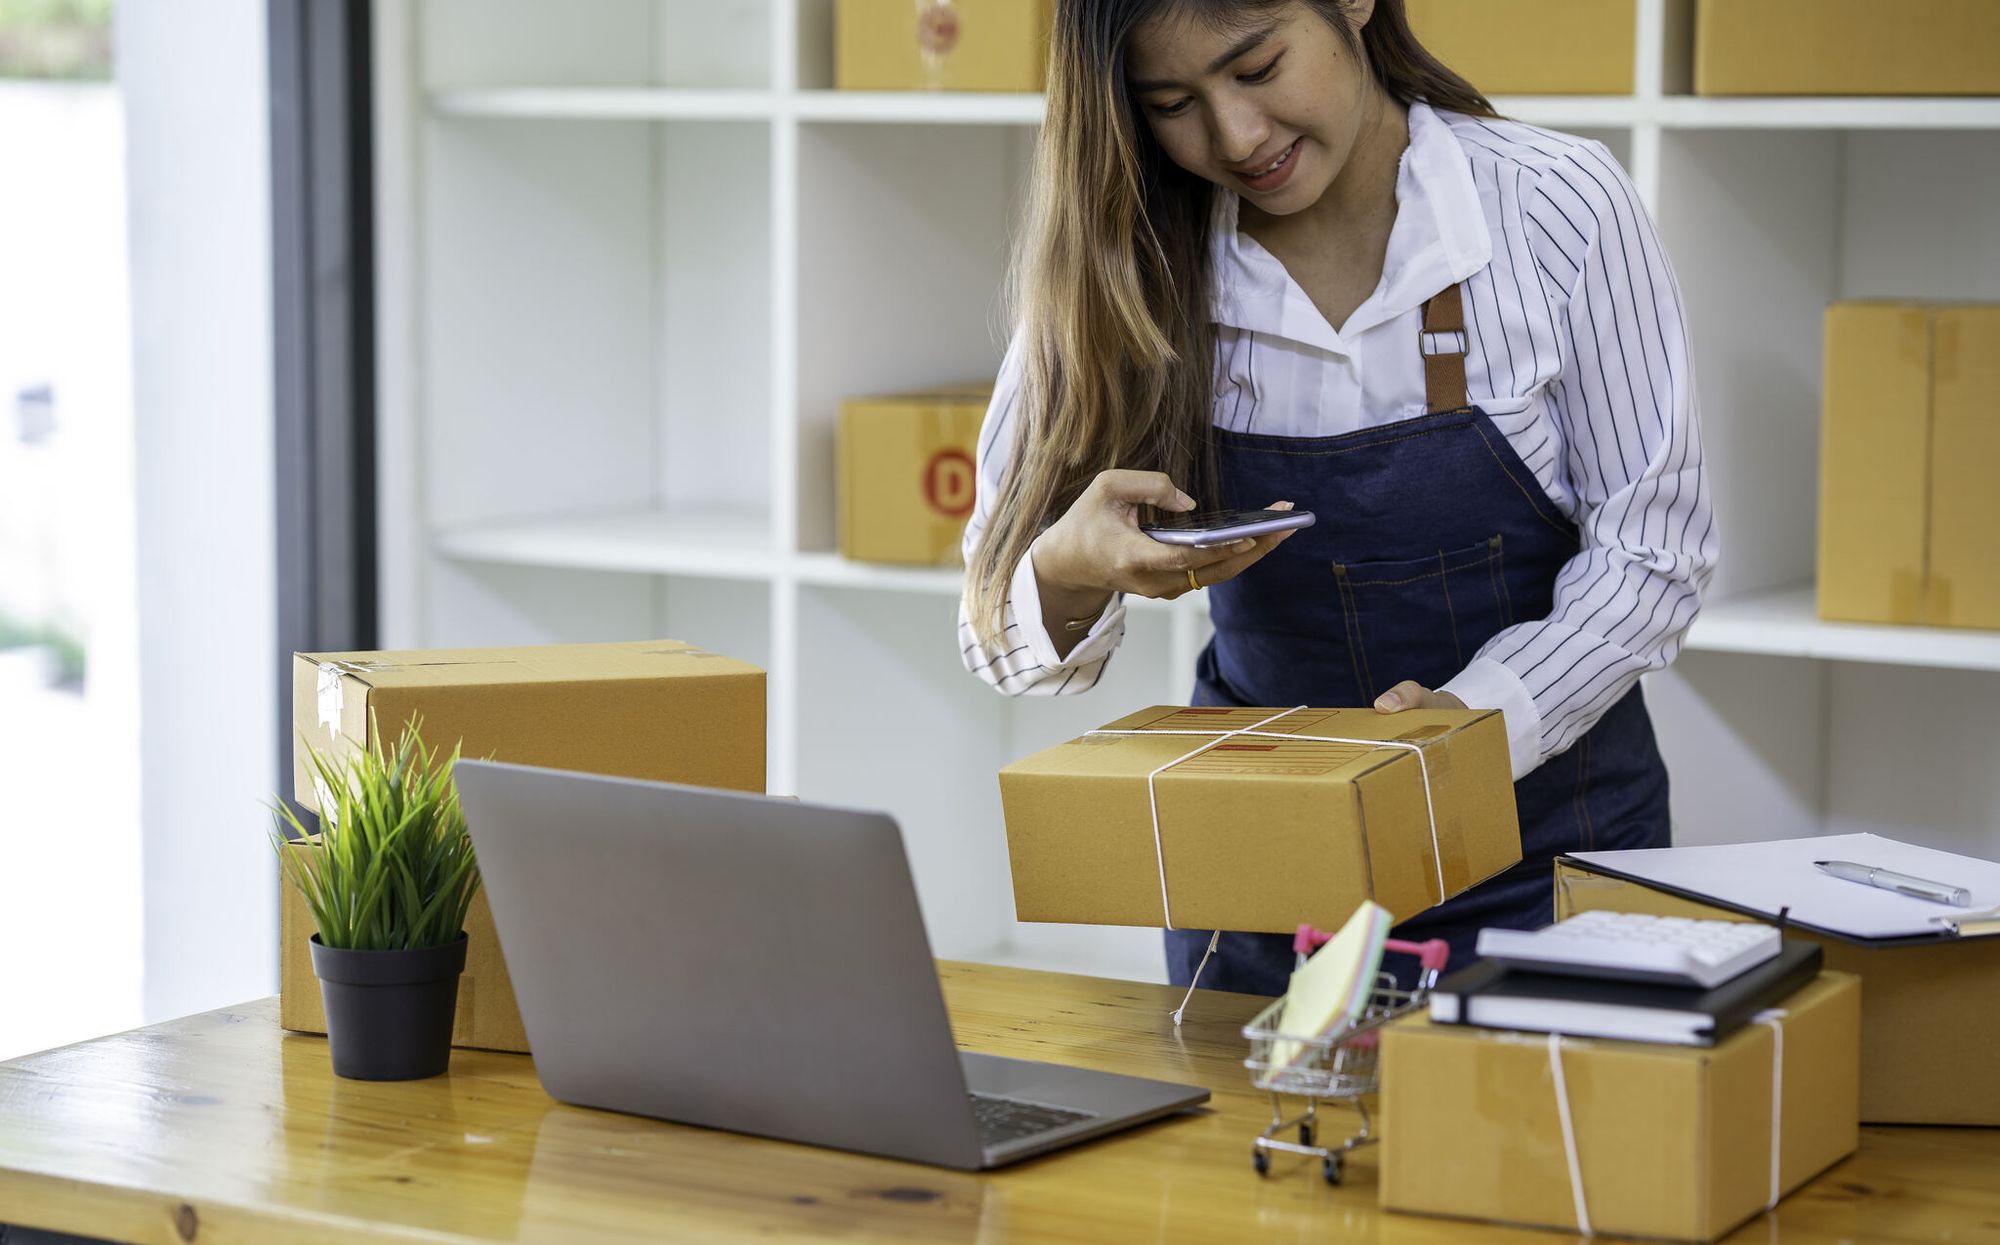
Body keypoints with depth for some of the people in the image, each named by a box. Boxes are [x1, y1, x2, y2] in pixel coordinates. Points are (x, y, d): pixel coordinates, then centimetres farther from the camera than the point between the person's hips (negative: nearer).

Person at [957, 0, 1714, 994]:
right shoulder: (1129, 266, -9)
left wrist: (1484, 713, -26)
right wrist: (1072, 573, -32)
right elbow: (1004, 636, -9)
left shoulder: (1561, 210, -14)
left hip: (1543, 846, -1)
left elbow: (1651, 550, -9)